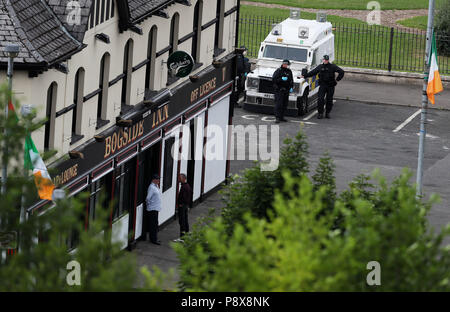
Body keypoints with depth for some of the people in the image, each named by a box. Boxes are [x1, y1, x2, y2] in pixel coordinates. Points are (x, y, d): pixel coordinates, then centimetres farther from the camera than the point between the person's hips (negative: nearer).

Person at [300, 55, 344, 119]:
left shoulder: (333, 66, -1)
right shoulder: (320, 67, 7)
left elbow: (341, 72, -2)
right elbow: (312, 72, 15)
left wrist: (337, 79, -5)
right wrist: (305, 76, 13)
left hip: (330, 86, -1)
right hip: (322, 85, 1)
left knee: (329, 100, 4)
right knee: (320, 99, -9)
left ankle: (327, 113, 16)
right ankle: (320, 113, -3)